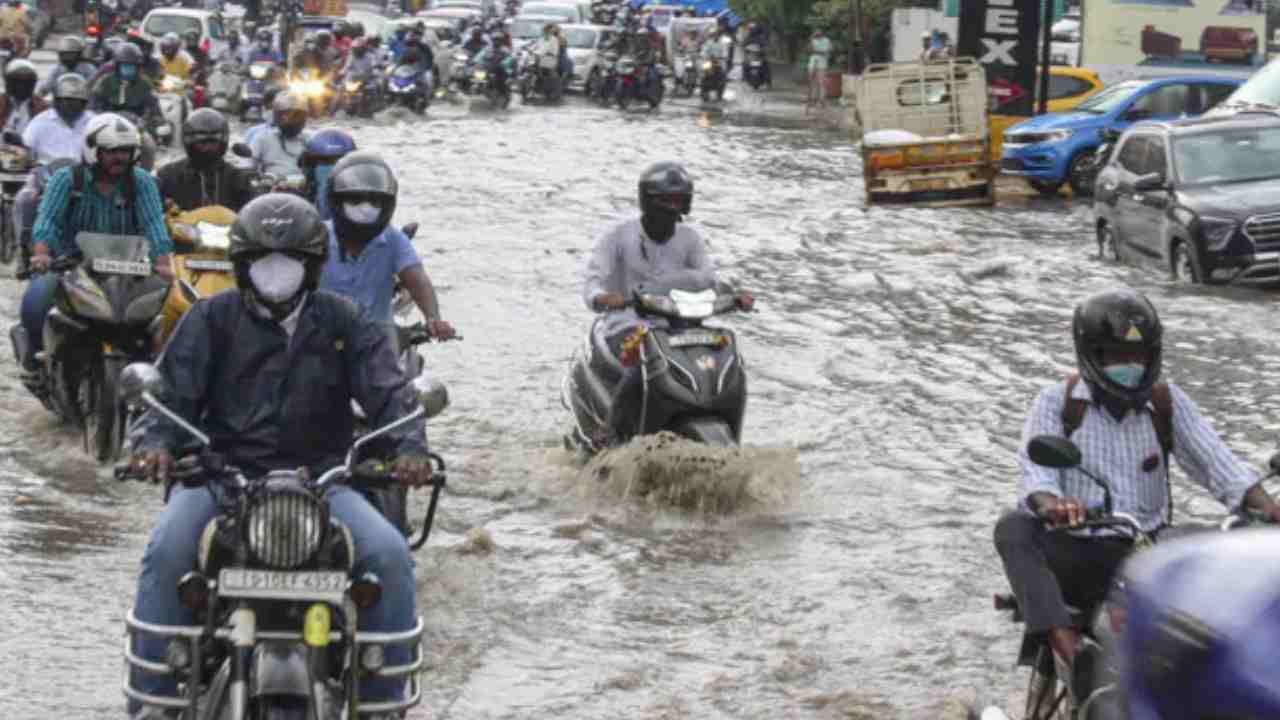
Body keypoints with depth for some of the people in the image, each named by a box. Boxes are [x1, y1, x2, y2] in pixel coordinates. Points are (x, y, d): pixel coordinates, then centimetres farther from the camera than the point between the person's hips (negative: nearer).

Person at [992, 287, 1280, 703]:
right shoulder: (1057, 403, 1)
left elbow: (1216, 463, -3)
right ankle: (1069, 649, -45)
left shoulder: (1168, 403, 7)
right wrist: (1051, 504, -38)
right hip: (1076, 556, -1)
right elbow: (1035, 472, -13)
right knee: (1013, 528, -32)